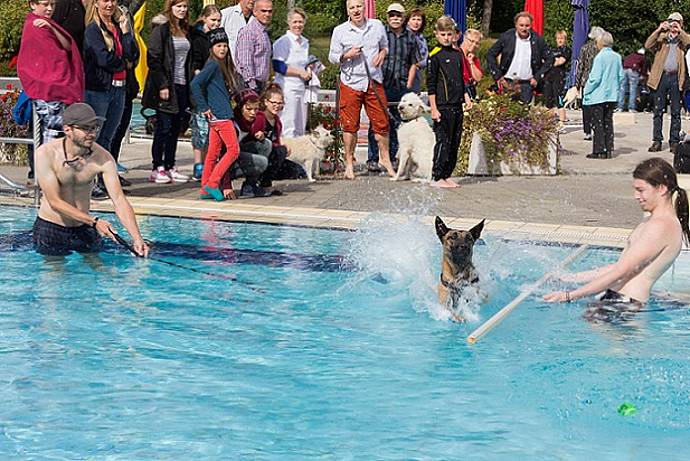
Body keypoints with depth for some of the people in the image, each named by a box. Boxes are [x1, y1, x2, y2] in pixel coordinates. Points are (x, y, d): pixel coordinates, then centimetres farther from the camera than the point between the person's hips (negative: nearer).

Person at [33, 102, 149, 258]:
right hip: (50, 229, -3)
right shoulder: (46, 154, -20)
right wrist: (94, 221, -32)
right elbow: (55, 202, -23)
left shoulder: (103, 158, -14)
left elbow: (119, 200, -18)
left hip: (84, 228, 3)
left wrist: (137, 238, -33)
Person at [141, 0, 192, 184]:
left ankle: (170, 166, 14)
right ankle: (157, 169, 1)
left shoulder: (184, 29, 14)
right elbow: (153, 59, -13)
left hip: (182, 86, 7)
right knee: (164, 127, -4)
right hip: (167, 86, -7)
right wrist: (162, 85, -18)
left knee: (176, 128, 8)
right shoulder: (162, 28, -8)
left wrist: (190, 83, 10)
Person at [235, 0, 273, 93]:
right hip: (250, 85, -9)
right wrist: (252, 87, -21)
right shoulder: (248, 32, -10)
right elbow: (245, 63, -17)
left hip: (261, 85, 9)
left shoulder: (264, 33, 19)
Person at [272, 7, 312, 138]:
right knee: (289, 128, -9)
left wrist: (308, 70, 8)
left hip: (301, 88, 8)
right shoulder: (283, 42, -9)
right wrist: (300, 72, -16)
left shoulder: (305, 42, 17)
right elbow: (278, 66, -17)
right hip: (287, 88, -8)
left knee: (300, 128, 9)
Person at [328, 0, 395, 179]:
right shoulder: (340, 31, 0)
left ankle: (384, 158, 19)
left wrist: (383, 53, -1)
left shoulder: (377, 26, 6)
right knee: (350, 125, -1)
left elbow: (385, 45, 22)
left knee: (381, 122, 2)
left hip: (374, 81, 2)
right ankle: (349, 163, 10)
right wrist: (347, 55, -14)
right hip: (351, 83, -2)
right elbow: (332, 57, 6)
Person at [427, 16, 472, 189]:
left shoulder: (457, 55, 14)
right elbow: (431, 84, -8)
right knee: (443, 141, -7)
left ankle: (447, 176, 14)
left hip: (457, 105, 7)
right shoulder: (435, 56, -6)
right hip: (442, 106, -7)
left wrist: (466, 96, 11)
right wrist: (434, 108, -12)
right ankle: (436, 177, -2)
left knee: (455, 142, 8)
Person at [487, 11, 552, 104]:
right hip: (507, 82, 0)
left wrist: (537, 77, -1)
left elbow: (549, 60, 6)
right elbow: (490, 55, 3)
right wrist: (497, 76, -3)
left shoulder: (538, 40, -2)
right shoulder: (506, 37, -3)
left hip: (527, 83, 0)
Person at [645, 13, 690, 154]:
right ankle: (657, 141, 5)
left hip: (676, 77, -1)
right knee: (658, 110, 2)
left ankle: (674, 141, 6)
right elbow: (648, 45, -3)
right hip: (661, 77, 1)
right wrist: (659, 30, -10)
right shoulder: (662, 37, 13)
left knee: (675, 112, 2)